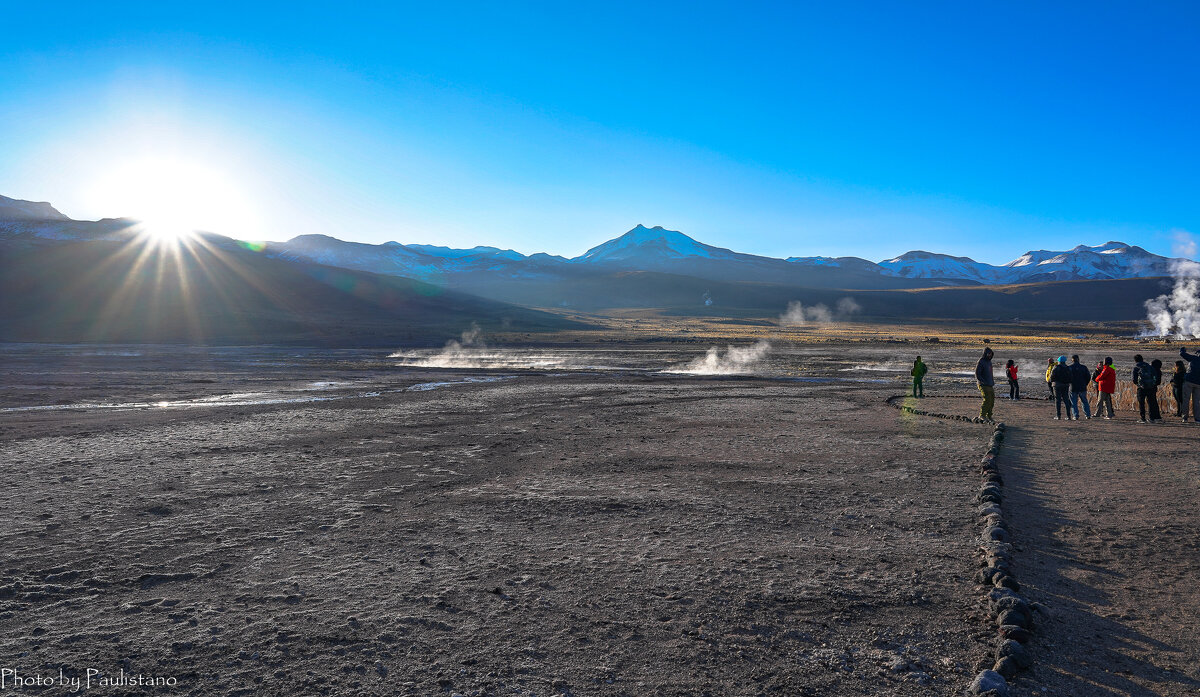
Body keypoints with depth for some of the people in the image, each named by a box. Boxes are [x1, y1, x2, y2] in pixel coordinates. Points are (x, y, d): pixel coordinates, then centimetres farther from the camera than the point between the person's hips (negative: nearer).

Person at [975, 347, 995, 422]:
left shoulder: (989, 362, 16)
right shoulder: (981, 362, -10)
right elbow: (977, 374, -16)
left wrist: (993, 383, 18)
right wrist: (984, 382, -21)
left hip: (990, 385, 9)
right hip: (983, 385, -8)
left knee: (992, 400, 6)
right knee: (987, 399, -18)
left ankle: (989, 416, 14)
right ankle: (982, 415, -11)